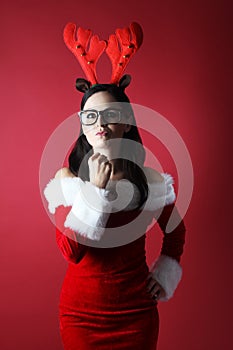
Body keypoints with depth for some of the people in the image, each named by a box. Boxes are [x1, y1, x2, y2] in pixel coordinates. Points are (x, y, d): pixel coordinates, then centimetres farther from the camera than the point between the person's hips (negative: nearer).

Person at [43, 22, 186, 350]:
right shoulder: (66, 178, -7)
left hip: (136, 311, 0)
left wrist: (165, 277, 3)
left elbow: (176, 232, 12)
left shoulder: (149, 180, -5)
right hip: (80, 311, 0)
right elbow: (69, 250, -16)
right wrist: (95, 190, -22)